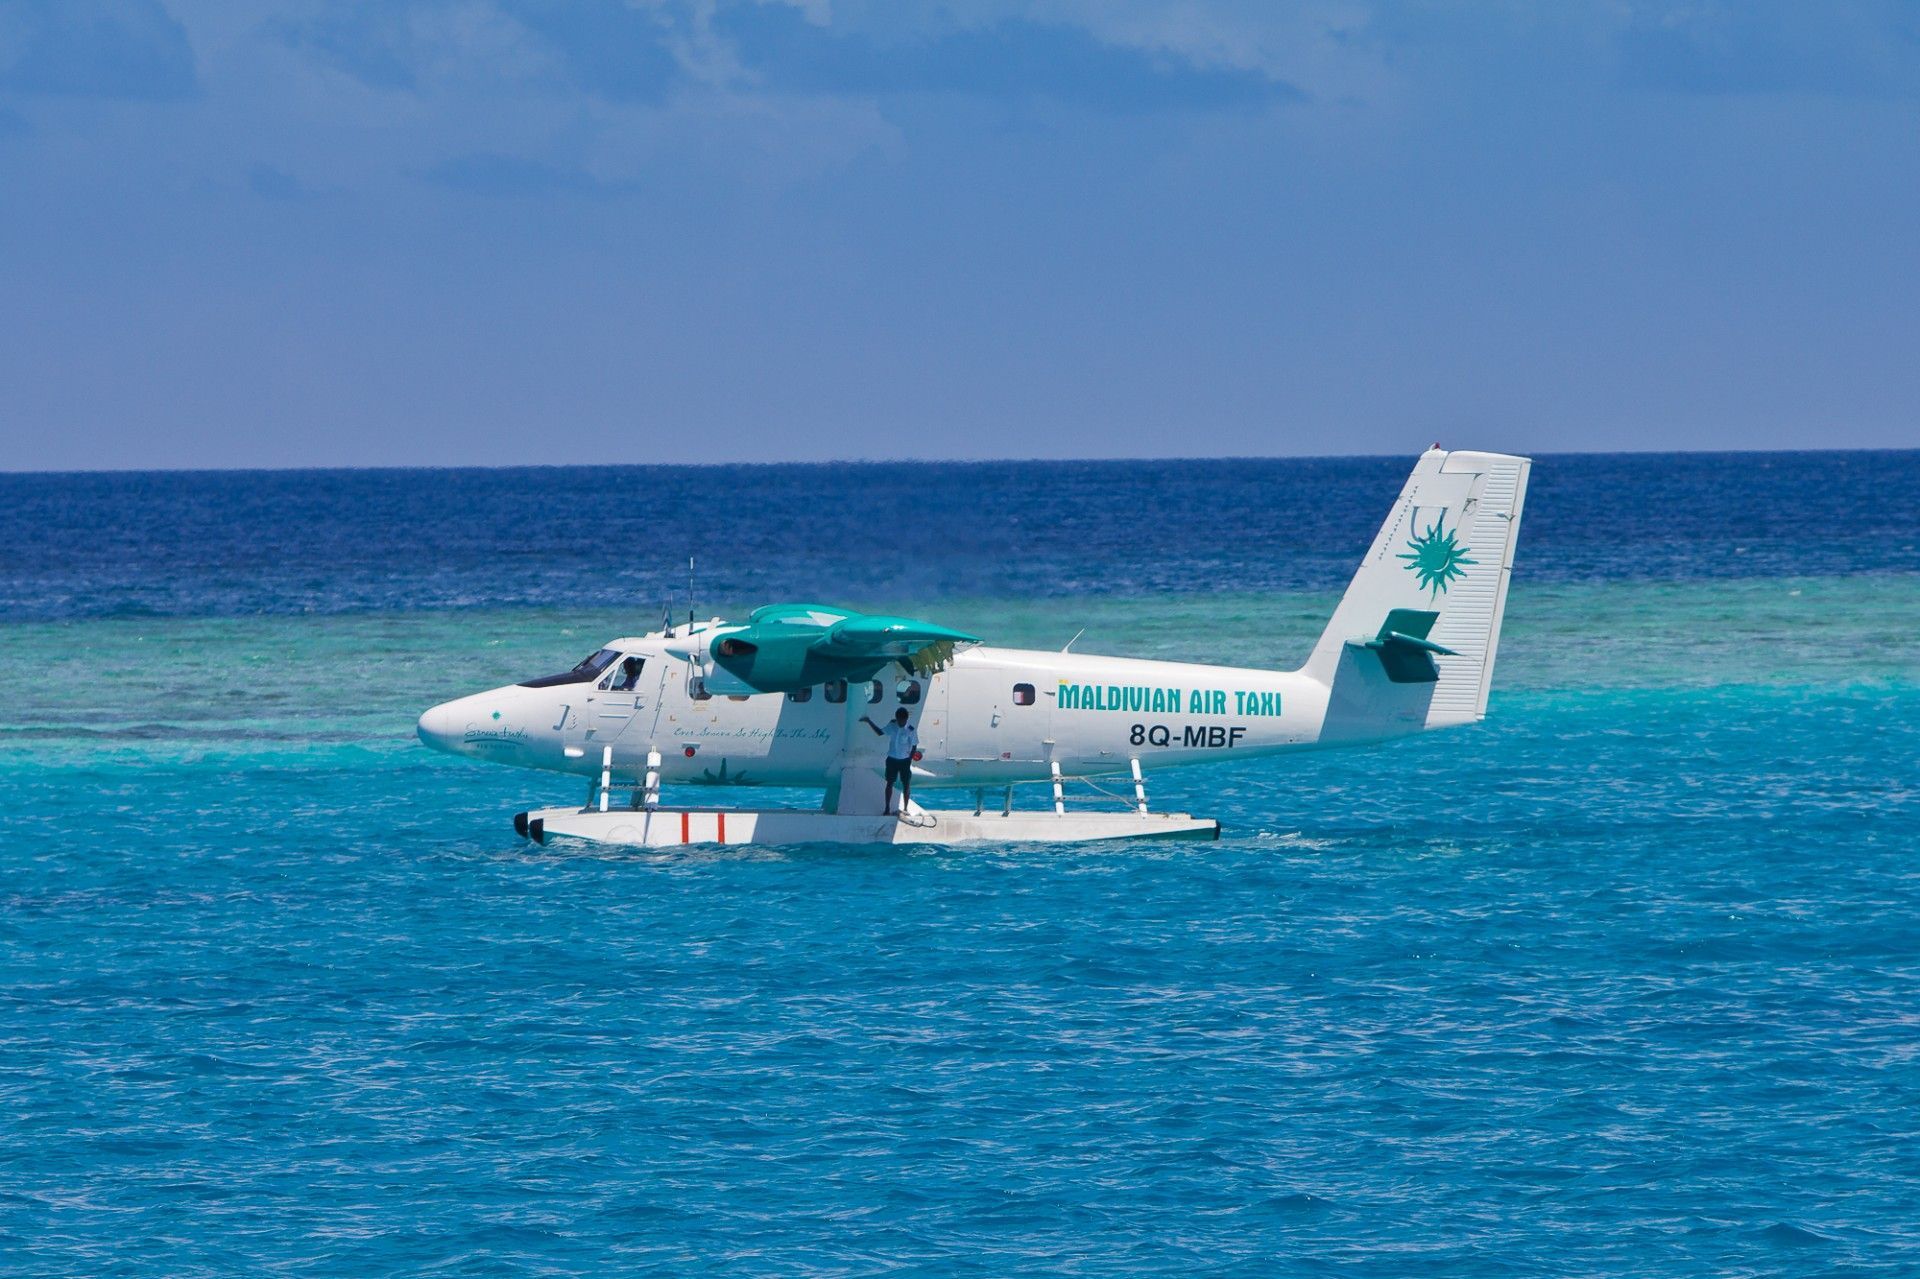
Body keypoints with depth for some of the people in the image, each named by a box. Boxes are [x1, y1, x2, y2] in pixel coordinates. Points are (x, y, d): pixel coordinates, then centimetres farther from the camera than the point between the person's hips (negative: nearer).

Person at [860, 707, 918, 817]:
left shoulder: (911, 730, -15)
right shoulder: (892, 726, -5)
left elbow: (914, 746, -8)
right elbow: (881, 732, 10)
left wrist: (910, 761, -11)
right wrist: (869, 722, 5)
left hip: (905, 761, -3)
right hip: (892, 759, 3)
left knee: (906, 785, 4)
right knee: (889, 783, 5)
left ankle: (905, 809, 16)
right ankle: (888, 808, 13)